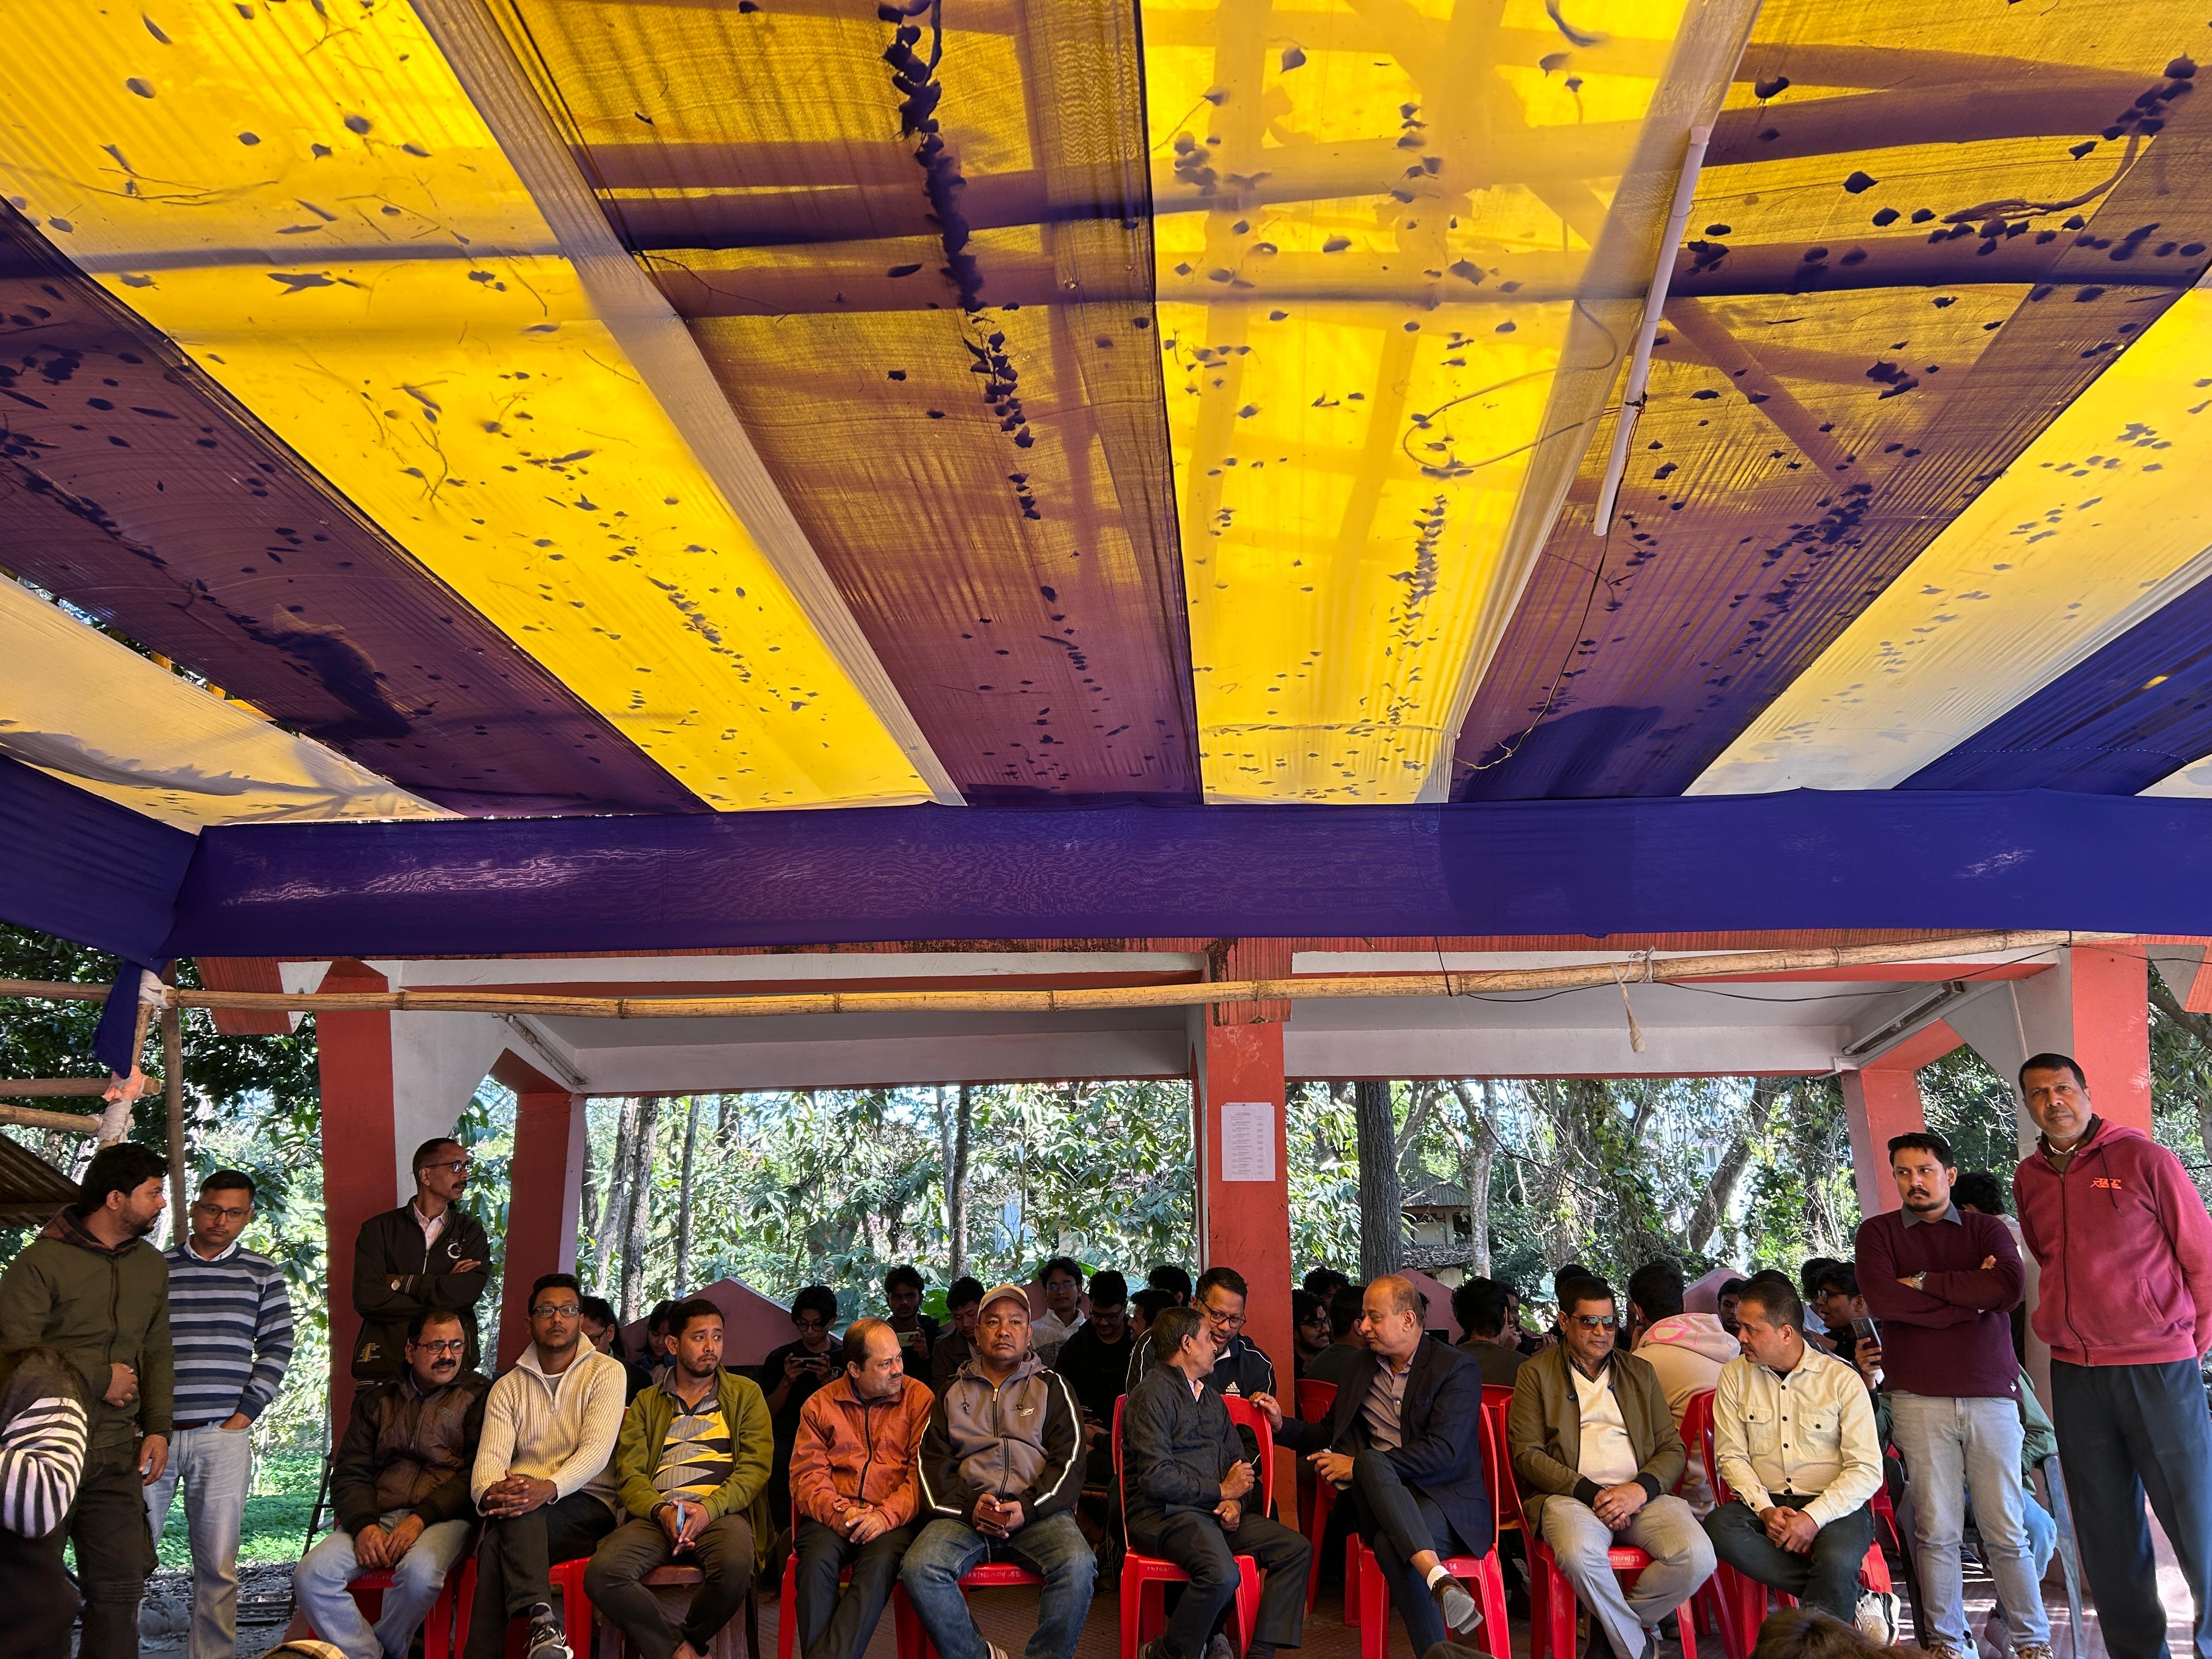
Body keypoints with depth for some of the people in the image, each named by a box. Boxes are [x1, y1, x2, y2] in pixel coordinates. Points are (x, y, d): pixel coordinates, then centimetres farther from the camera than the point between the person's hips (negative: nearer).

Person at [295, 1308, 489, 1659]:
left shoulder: (477, 1395, 8)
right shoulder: (377, 1400, 19)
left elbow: (476, 1473, -2)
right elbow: (350, 1472, 11)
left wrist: (422, 1518, -14)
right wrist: (364, 1524, -9)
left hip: (443, 1518, -3)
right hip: (377, 1516, 4)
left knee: (419, 1571, -35)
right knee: (311, 1573, -23)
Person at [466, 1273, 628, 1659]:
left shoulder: (606, 1372, 4)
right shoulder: (508, 1387, 15)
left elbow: (596, 1450, -10)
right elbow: (491, 1455, -1)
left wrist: (549, 1488, -30)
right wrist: (488, 1493, -26)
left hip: (589, 1508, -2)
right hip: (523, 1515, 2)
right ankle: (541, 1618, -41)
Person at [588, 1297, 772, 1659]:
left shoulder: (745, 1394, 16)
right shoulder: (645, 1403, 21)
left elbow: (755, 1467, 5)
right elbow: (629, 1474, 9)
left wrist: (708, 1509, -13)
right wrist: (661, 1511, -13)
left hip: (721, 1511, -1)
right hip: (656, 1513, 2)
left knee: (736, 1567, -36)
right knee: (601, 1573, -29)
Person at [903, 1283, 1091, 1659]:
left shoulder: (1052, 1388, 16)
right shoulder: (953, 1394, 22)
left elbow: (1069, 1460, 5)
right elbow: (932, 1463, 12)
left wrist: (1027, 1507, -11)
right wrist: (970, 1507, -7)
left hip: (1038, 1511, -1)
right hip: (966, 1511, 2)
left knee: (1077, 1565, -33)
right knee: (918, 1568, -28)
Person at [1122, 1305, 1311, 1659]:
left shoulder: (1210, 1396, 21)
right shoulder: (1152, 1395, -8)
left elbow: (1238, 1458, 24)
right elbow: (1156, 1477, -18)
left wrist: (1235, 1500, 0)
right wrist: (1222, 1491, -8)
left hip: (1216, 1511, 9)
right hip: (1163, 1514, -9)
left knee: (1297, 1550, -8)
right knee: (1222, 1573, -34)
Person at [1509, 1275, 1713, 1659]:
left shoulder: (1640, 1372, 20)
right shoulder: (1536, 1374, 10)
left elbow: (1672, 1448, 13)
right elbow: (1527, 1454, 0)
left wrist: (1640, 1490, -8)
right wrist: (1591, 1493, -13)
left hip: (1639, 1494, 3)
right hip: (1568, 1494, -3)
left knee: (1697, 1556, -26)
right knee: (1581, 1553, -37)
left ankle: (1606, 1626, -1)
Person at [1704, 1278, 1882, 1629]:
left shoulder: (1842, 1379, -1)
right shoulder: (1735, 1375, 8)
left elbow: (1868, 1471, -7)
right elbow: (1731, 1456, 4)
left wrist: (1814, 1517, -20)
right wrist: (1765, 1509, -14)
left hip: (1834, 1506, -3)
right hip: (1763, 1502, 3)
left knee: (1836, 1561, -37)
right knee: (1718, 1528, -30)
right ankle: (1855, 1600, -21)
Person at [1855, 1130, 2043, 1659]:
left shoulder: (1987, 1230, 12)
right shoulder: (1878, 1232, 9)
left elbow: (2008, 1287, -8)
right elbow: (1880, 1299, -8)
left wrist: (1924, 1283, -5)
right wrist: (1970, 1296, -5)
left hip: (1991, 1393, 1)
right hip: (1919, 1397, -1)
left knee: (2006, 1530, 2)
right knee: (1936, 1530, -1)